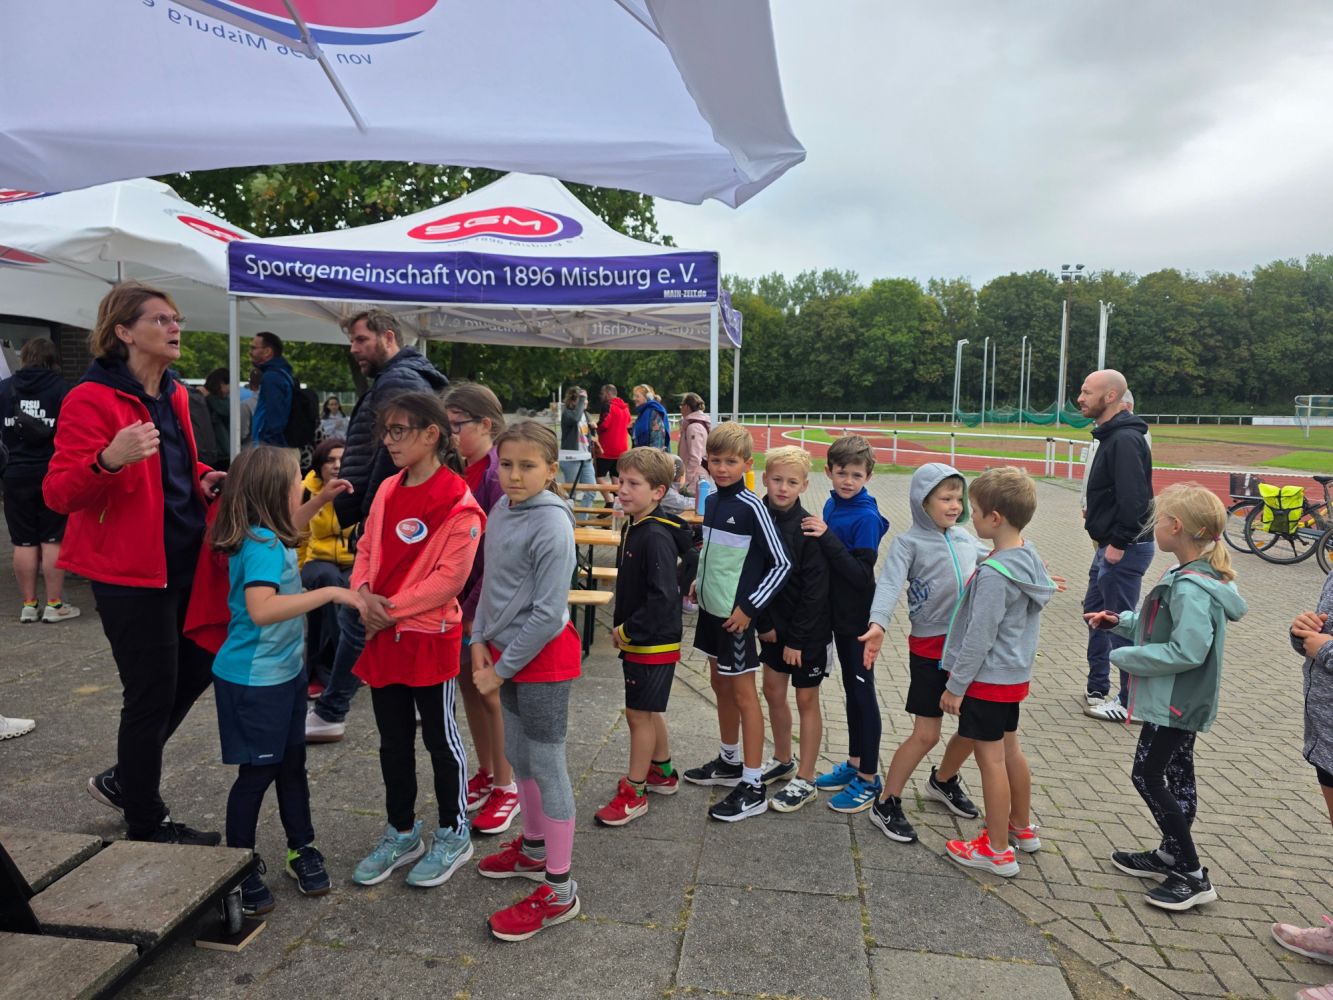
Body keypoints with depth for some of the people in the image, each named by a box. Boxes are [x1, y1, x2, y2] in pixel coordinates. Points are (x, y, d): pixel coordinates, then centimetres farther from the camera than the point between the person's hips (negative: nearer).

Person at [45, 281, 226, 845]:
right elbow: (58, 494, -18)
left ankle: (122, 779, 38)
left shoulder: (173, 395, 11)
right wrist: (109, 460, -37)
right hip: (130, 571, -8)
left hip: (184, 561, 8)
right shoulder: (92, 399, -14)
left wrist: (202, 480, 4)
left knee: (196, 671, 18)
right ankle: (147, 827, 21)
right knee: (152, 696, 2)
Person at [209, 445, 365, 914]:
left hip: (284, 671, 9)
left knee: (292, 762, 18)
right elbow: (262, 609, -39)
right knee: (257, 770, 5)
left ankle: (302, 849, 33)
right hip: (253, 680, -9)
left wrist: (321, 499, 19)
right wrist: (329, 593, -37)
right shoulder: (260, 546, -26)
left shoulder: (270, 534, 3)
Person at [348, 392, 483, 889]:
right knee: (393, 740, 17)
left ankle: (453, 835, 27)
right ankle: (401, 834, 35)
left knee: (440, 737, 9)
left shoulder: (458, 503, -16)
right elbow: (367, 548, 12)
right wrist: (363, 595, -6)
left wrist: (391, 608, -17)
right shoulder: (388, 490, 7)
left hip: (430, 637, -7)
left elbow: (450, 576, -19)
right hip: (381, 635, 7)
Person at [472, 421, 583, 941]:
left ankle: (559, 890, 14)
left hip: (544, 655, -8)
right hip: (506, 650, 8)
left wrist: (501, 669, -16)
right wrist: (480, 639, 3)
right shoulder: (501, 511, 3)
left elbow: (547, 614, -22)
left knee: (547, 765, 1)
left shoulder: (552, 525, -21)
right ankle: (534, 848, 42)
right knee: (518, 755, 21)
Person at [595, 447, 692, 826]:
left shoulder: (656, 536, -23)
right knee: (648, 711, 21)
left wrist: (627, 629, -19)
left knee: (639, 713, 1)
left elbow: (663, 596, -27)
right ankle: (662, 772, 39)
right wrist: (621, 628, 9)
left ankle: (633, 792, 15)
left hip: (654, 642, -9)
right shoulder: (635, 527, 6)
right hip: (638, 639, 9)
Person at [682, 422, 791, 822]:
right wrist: (700, 582, 10)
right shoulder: (712, 501, 6)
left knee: (742, 692, -1)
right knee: (720, 683, 19)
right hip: (711, 608, 8)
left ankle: (753, 787, 8)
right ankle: (729, 762, 37)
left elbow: (781, 563, -16)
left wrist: (750, 607, -18)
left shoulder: (751, 507, -17)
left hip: (736, 613, -8)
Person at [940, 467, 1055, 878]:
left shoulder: (993, 574, -27)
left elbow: (979, 637, -23)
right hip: (1014, 674, 9)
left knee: (991, 758, 3)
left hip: (988, 679, -9)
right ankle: (1021, 827, 40)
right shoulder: (1029, 557, 0)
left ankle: (998, 851, 16)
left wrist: (956, 685, -14)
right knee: (1010, 749, 22)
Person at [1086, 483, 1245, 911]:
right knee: (1176, 775, 19)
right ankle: (1171, 856, 34)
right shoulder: (1194, 576, 5)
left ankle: (1193, 876, 8)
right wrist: (1120, 620, 8)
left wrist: (1125, 656, -21)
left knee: (1147, 776, -1)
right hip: (1182, 700, 10)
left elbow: (1187, 650, -31)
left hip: (1173, 702, -10)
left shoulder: (1191, 589, -27)